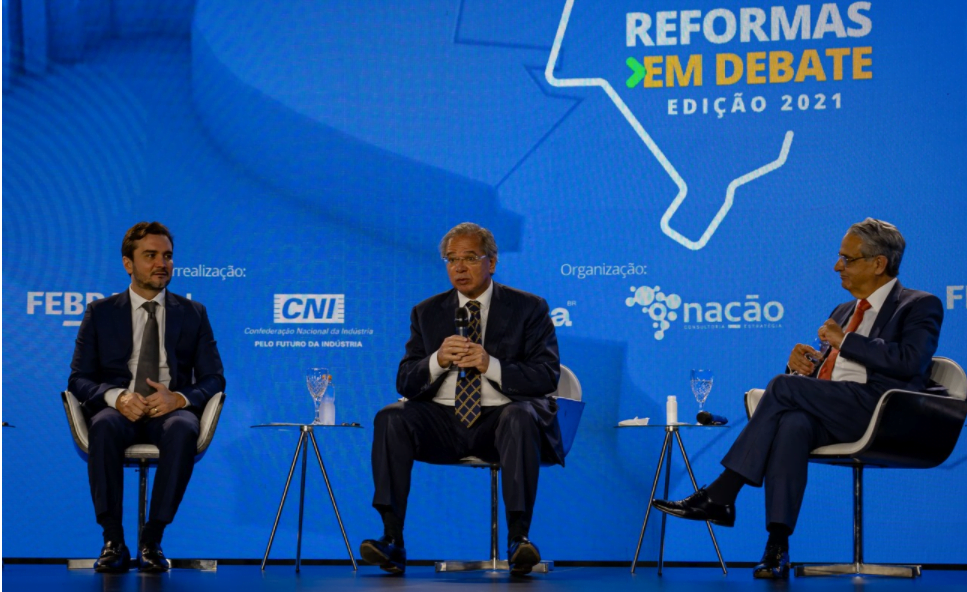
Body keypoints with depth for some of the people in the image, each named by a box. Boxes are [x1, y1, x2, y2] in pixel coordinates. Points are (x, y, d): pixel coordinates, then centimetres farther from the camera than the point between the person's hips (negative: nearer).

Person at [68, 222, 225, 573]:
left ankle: (152, 540, -31)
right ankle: (113, 541, -32)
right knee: (105, 425, -38)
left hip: (171, 411, 0)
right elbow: (79, 378, 6)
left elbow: (213, 380, 9)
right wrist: (117, 397, -16)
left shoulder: (193, 314, 15)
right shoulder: (100, 313, 12)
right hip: (119, 410, 0)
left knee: (183, 429, -38)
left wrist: (179, 398, -14)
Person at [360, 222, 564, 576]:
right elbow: (405, 383, 7)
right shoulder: (427, 313, 13)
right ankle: (392, 541, -29)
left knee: (521, 416, -36)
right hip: (443, 421, 3)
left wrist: (491, 366, -19)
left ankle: (518, 539, -36)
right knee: (390, 418, -25)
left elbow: (547, 376, -4)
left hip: (501, 419, -2)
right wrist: (438, 360, -15)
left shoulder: (528, 308, 6)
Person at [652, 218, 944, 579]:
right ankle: (777, 546, -39)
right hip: (828, 413, 6)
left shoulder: (921, 307, 7)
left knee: (783, 387, -26)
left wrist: (844, 341, -8)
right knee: (792, 423, -32)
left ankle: (721, 495, -24)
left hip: (879, 413, -6)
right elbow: (813, 376, 29)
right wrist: (800, 363, 4)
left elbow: (909, 362, -12)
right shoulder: (843, 312, 30)